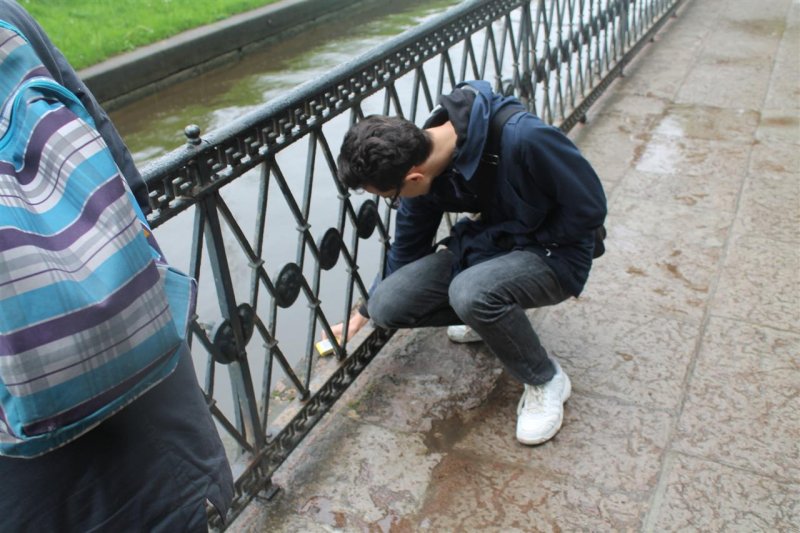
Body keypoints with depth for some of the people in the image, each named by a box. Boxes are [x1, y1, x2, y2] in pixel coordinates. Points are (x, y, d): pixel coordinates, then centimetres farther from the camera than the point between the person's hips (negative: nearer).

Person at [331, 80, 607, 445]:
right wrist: (364, 313, 15)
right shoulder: (420, 156, -11)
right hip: (486, 246, 6)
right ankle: (494, 317, 13)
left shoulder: (521, 138, -34)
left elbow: (589, 207, -20)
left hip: (554, 253, -6)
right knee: (388, 305, -12)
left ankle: (546, 381, -9)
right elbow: (408, 246, 6)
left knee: (470, 292, -37)